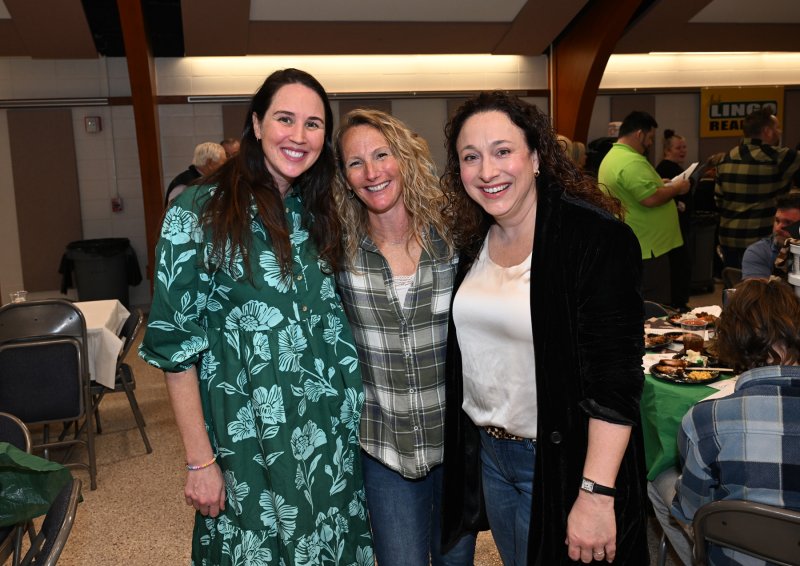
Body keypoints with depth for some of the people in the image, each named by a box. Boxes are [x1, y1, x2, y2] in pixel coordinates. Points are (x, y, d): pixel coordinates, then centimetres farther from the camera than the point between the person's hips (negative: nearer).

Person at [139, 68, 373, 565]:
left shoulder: (318, 213, 5)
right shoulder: (198, 212, -11)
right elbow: (176, 341, -11)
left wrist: (353, 409, 6)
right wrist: (200, 460, -12)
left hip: (335, 433, 5)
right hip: (250, 439, -4)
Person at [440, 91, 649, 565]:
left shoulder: (598, 239, -19)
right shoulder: (472, 241, 2)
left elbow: (616, 379, -22)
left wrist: (596, 494, -24)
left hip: (561, 462, -6)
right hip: (486, 452, 7)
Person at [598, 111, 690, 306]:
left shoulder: (611, 157, 14)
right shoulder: (632, 161, -20)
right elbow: (651, 199, -28)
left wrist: (659, 184, 19)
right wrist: (676, 188, -12)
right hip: (646, 247, -11)